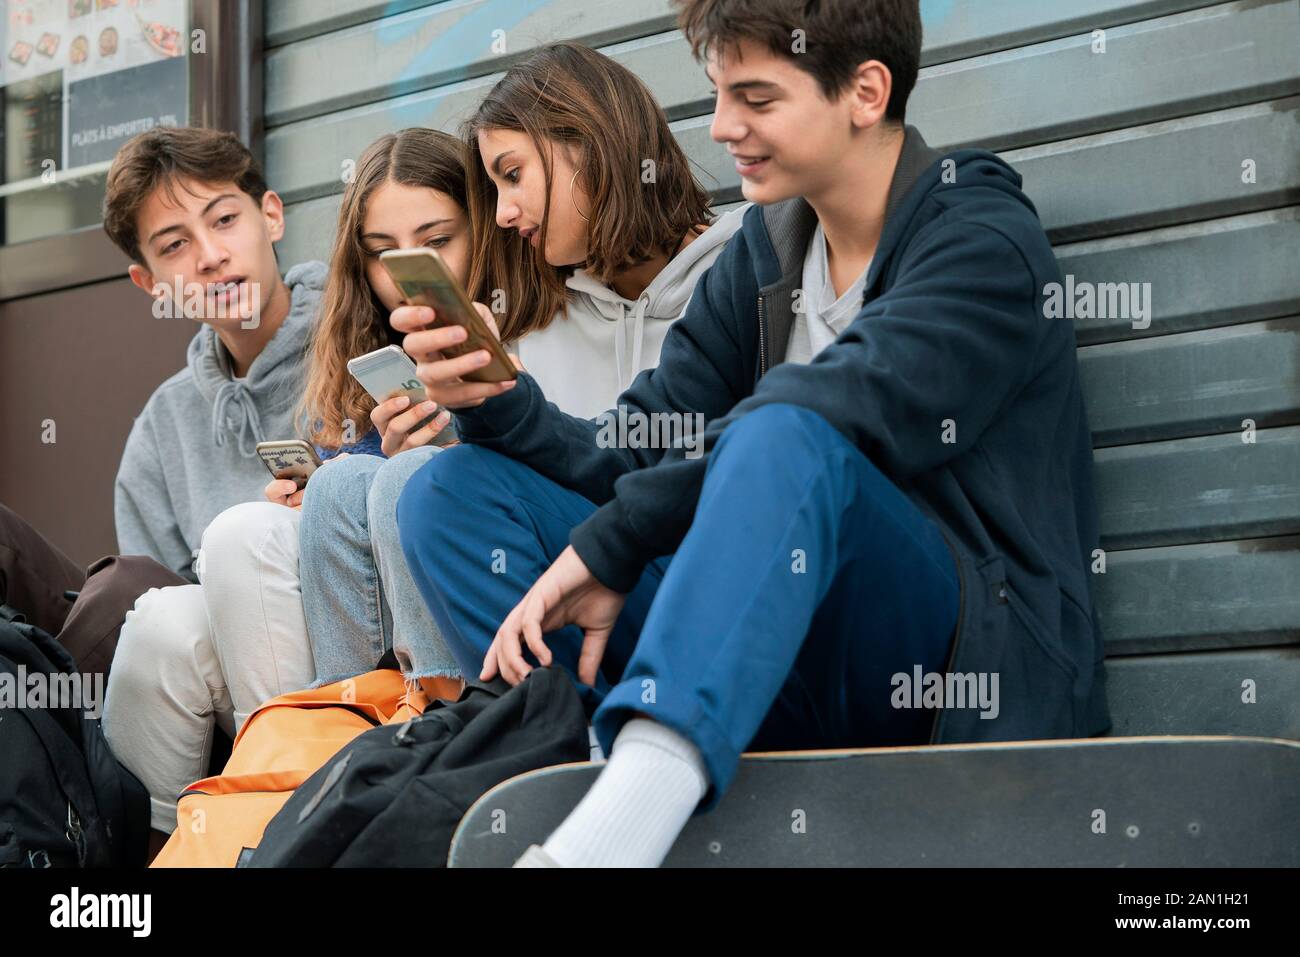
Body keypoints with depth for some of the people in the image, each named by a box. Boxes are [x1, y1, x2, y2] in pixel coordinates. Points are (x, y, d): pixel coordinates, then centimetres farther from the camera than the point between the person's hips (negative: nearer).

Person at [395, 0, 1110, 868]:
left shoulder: (985, 241, -4)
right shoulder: (769, 248, 17)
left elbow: (821, 417, -21)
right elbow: (635, 456, 10)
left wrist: (610, 545, -21)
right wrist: (498, 404, -8)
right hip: (785, 664, 7)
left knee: (787, 440, -36)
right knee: (455, 488, -2)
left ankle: (629, 806, -55)